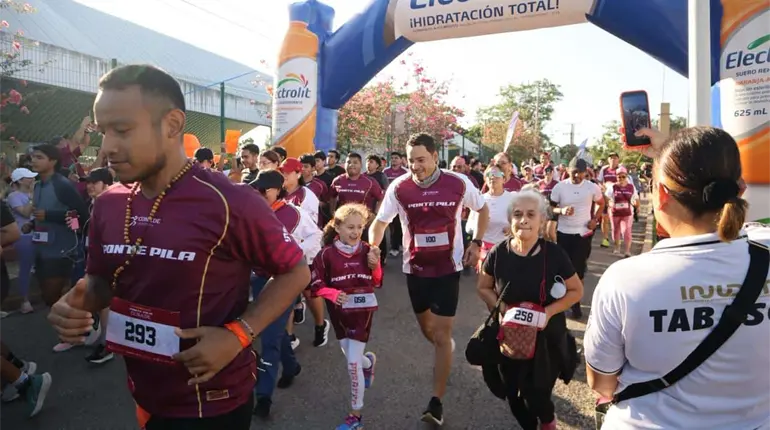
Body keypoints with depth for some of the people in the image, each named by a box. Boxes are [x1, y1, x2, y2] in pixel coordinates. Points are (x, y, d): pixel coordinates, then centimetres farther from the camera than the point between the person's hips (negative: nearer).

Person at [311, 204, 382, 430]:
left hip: (362, 313, -1)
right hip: (339, 314, 1)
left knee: (353, 363, -2)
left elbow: (377, 283, 1)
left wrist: (375, 265, -18)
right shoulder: (327, 254, -13)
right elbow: (316, 285, -9)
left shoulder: (368, 251, -7)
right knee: (353, 359, 16)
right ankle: (369, 361, 55)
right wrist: (333, 294, -28)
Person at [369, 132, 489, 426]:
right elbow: (380, 223, -6)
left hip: (448, 268, -2)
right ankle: (446, 347, 54)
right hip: (415, 268, 3)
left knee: (441, 335, -3)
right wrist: (372, 250, -25)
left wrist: (476, 243, -4)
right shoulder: (399, 187, -11)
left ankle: (436, 402, 9)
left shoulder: (458, 183, -11)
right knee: (427, 329, 19)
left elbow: (482, 209, 7)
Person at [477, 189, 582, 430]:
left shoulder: (554, 254, -15)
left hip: (546, 335, -1)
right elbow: (483, 287, 3)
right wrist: (503, 309, -14)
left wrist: (548, 311, -17)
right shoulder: (498, 254, -11)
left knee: (536, 393, 0)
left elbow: (576, 291, -3)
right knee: (514, 395, 9)